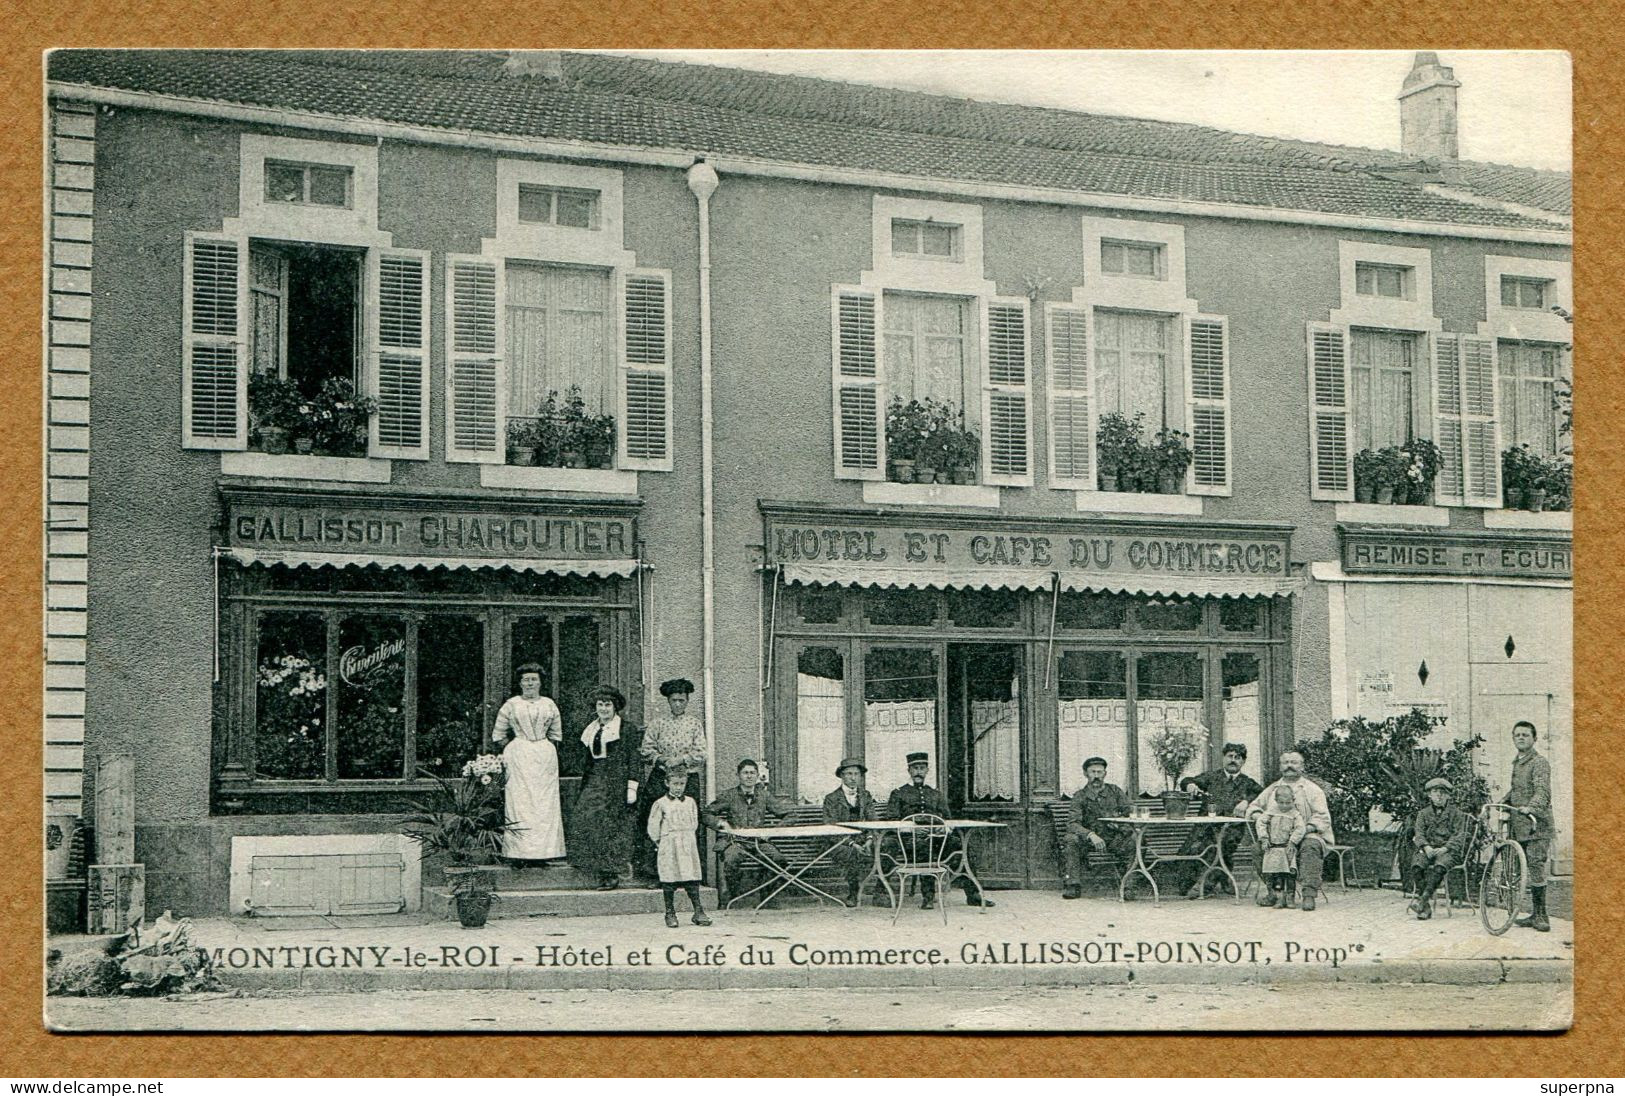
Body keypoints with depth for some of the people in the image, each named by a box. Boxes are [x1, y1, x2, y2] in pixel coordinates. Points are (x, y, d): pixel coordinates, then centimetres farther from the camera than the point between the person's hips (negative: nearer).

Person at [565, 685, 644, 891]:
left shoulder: (627, 728, -2)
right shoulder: (592, 730, 17)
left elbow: (633, 759, -6)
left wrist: (631, 787, -13)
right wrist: (584, 787, 17)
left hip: (617, 781, -6)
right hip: (595, 781, 6)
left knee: (610, 825, -9)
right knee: (583, 820, -5)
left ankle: (611, 874, -3)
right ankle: (603, 873, -2)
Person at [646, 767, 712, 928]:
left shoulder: (690, 803, 10)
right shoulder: (661, 804, 0)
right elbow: (652, 827, 2)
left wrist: (686, 838, 11)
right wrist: (660, 841, 2)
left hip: (688, 846, 2)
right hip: (669, 848, -2)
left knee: (692, 879, 0)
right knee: (669, 881, 0)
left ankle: (698, 912, 3)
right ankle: (670, 913, 9)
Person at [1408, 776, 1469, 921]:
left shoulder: (1456, 813, 10)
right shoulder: (1423, 813, 18)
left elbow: (1459, 836, 0)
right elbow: (1419, 833, 7)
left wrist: (1445, 848, -17)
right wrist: (1426, 847, -14)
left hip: (1449, 850, -2)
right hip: (1428, 850, 2)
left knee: (1439, 865, -37)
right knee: (1417, 863, -32)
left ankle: (1424, 899, -42)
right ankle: (1426, 908, -33)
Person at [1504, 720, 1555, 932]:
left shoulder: (1540, 763, -8)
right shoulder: (1517, 763, 18)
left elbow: (1543, 791, -23)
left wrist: (1530, 807, -40)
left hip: (1537, 826, -8)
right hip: (1520, 827, 8)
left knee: (1536, 868, -11)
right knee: (1528, 872, 9)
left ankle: (1541, 916, -7)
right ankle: (1535, 915, 14)